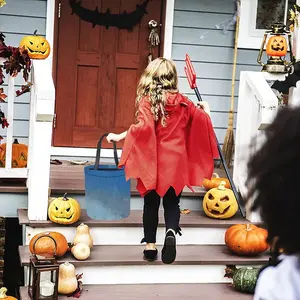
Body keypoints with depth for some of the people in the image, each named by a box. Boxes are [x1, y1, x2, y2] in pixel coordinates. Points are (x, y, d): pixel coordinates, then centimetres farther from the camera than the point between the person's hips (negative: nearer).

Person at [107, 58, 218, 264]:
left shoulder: (147, 101, -8)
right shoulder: (182, 102, 3)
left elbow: (144, 127, -23)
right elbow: (203, 120, 12)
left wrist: (119, 137, -16)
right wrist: (206, 110, 35)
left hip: (153, 161, -2)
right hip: (176, 161, 2)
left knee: (151, 203, 12)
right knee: (172, 202, 11)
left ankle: (150, 245, 16)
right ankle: (171, 232, -16)